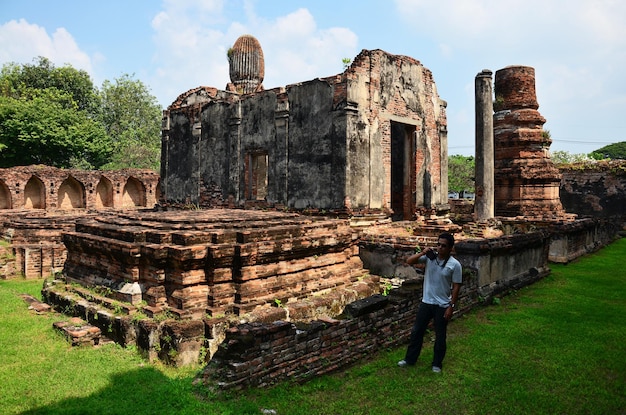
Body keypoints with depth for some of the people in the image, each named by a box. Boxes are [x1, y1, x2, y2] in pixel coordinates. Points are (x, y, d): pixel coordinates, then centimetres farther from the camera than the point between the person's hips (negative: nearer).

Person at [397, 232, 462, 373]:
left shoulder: (455, 264, -12)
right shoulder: (429, 257, -3)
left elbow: (456, 287, -9)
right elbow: (409, 261, -7)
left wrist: (451, 306, -11)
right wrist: (422, 253, -20)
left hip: (442, 305, -3)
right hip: (426, 302, 3)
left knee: (440, 336, 11)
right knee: (417, 331, 12)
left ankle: (437, 363, 29)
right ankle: (410, 359, 27)